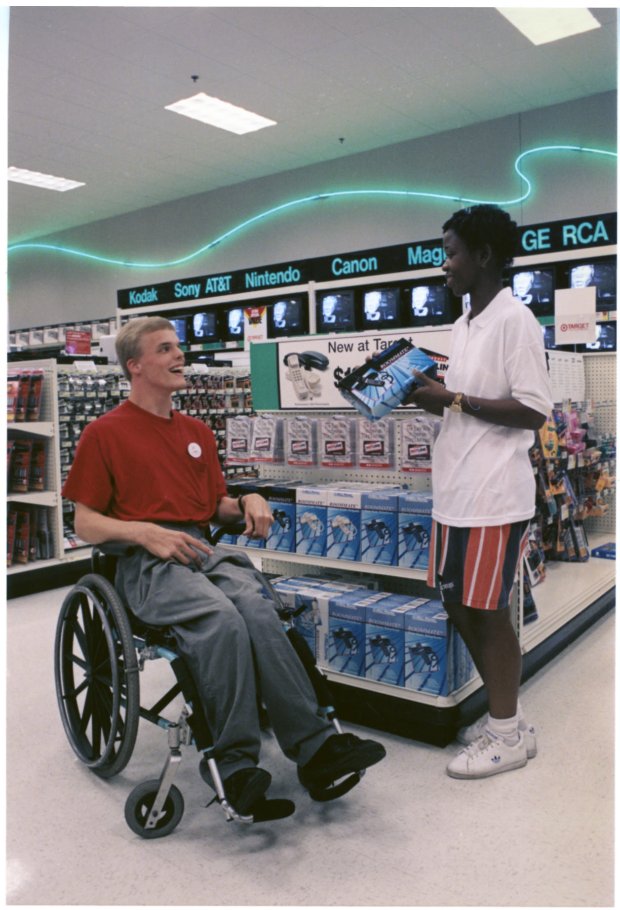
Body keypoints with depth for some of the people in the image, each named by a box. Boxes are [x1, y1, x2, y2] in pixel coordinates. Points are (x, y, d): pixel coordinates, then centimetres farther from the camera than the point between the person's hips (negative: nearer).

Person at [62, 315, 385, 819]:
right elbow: (85, 522, 3)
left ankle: (314, 747, -30)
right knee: (221, 616, -34)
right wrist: (146, 533, -14)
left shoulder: (197, 432, 23)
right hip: (145, 563, -4)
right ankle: (236, 763, -25)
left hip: (204, 548, 4)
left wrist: (248, 503, 3)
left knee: (255, 605, -29)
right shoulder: (105, 433, 6)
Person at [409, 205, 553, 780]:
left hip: (494, 495, -9)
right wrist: (428, 397, 6)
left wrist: (453, 399, -17)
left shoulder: (514, 320, -11)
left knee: (486, 612, 1)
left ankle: (509, 733, 20)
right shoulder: (463, 325, 15)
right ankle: (502, 715, 31)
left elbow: (533, 411, -17)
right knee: (459, 606, 15)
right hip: (455, 490, 9)